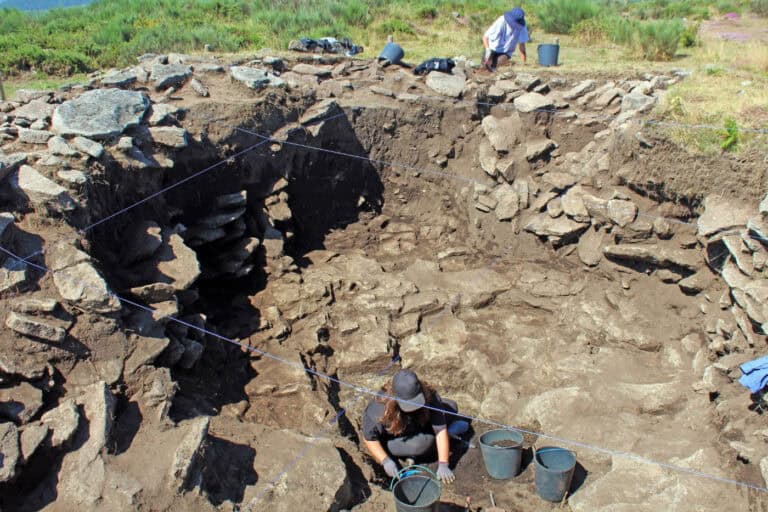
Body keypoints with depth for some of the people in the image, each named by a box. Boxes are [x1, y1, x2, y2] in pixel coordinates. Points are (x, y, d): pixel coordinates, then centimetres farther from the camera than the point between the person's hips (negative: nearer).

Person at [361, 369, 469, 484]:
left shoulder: (429, 396, -32)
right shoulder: (382, 409, -38)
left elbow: (441, 430, -30)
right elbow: (368, 437, -24)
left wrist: (443, 465, -34)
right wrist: (385, 461, -32)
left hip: (418, 425, 4)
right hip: (392, 438, -4)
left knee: (451, 407, -8)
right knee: (423, 443, -32)